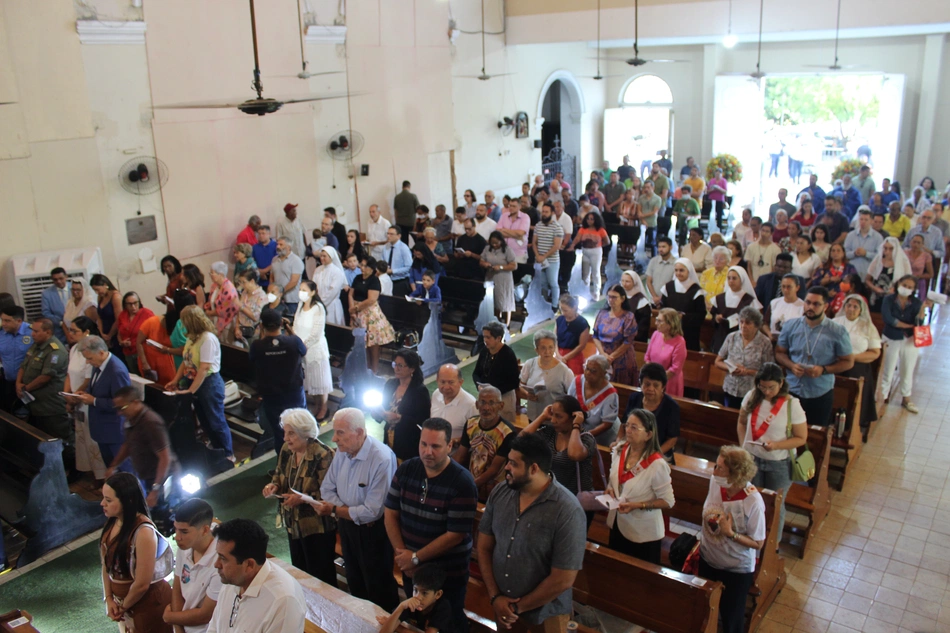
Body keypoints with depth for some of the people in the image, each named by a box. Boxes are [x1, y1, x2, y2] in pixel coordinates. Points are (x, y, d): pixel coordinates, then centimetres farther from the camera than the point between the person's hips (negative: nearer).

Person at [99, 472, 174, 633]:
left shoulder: (143, 532, -29)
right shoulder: (113, 523, -7)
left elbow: (142, 584, -24)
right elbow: (107, 564, 3)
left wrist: (123, 606, -9)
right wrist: (109, 599, -3)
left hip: (148, 603, -7)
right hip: (123, 600, 7)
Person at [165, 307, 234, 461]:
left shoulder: (208, 338, -22)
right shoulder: (192, 337, 5)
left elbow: (204, 368, -24)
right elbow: (186, 361, 12)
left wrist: (190, 390, -22)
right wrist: (175, 381, 6)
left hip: (209, 383, -9)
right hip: (194, 381, 9)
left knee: (216, 422, 2)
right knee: (204, 421, 18)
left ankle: (228, 455, 16)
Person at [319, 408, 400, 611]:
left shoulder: (382, 459, -29)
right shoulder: (342, 451, -7)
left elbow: (372, 512, -28)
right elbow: (327, 488, 0)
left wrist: (335, 509, -17)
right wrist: (351, 512, -17)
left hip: (373, 532, -7)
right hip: (346, 526, 7)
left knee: (379, 590, 11)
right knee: (355, 584, 25)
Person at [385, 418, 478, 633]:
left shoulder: (462, 482, -21)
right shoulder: (405, 470, -5)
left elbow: (455, 534, -21)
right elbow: (391, 513, 0)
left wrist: (416, 558, -16)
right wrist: (402, 554, -9)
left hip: (448, 572, -4)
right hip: (410, 567, 5)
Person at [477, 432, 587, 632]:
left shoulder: (567, 511, -23)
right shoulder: (500, 493, -8)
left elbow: (563, 580, -21)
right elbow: (484, 548, 0)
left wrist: (519, 607, -12)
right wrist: (495, 597, -8)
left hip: (544, 614, -4)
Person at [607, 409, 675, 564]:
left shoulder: (657, 464, -26)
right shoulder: (619, 450, -7)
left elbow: (668, 502, -19)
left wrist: (637, 505, -27)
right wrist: (610, 489, -9)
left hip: (643, 533, -6)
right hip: (617, 524, 6)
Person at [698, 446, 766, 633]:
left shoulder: (753, 503, -31)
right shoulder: (715, 482, -16)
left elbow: (758, 543, -20)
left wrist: (730, 533, -32)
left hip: (737, 570, -5)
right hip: (707, 560, 5)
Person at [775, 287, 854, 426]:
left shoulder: (838, 332, -9)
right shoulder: (790, 325, -2)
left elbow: (848, 362, -2)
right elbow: (779, 352, 7)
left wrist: (823, 369, -18)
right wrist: (791, 365, -14)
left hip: (821, 394, -1)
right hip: (792, 390, 2)